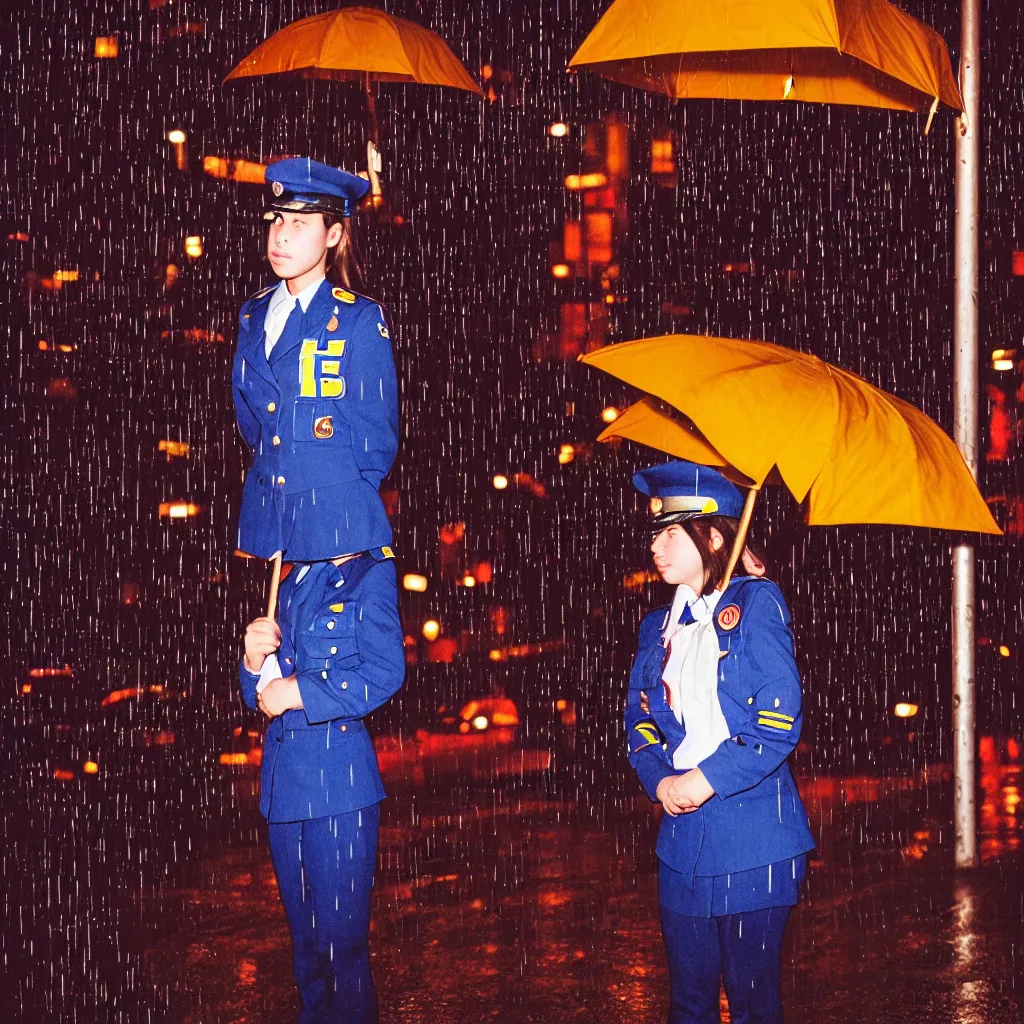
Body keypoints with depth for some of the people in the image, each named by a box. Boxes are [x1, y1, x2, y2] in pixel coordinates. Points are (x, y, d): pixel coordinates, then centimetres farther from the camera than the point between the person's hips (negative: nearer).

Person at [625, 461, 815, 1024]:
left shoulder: (755, 603, -5)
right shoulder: (660, 625, 14)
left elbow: (779, 719, -12)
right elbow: (640, 716, 14)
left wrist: (708, 780, -15)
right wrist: (659, 780, -5)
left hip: (751, 839, -5)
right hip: (683, 836, 6)